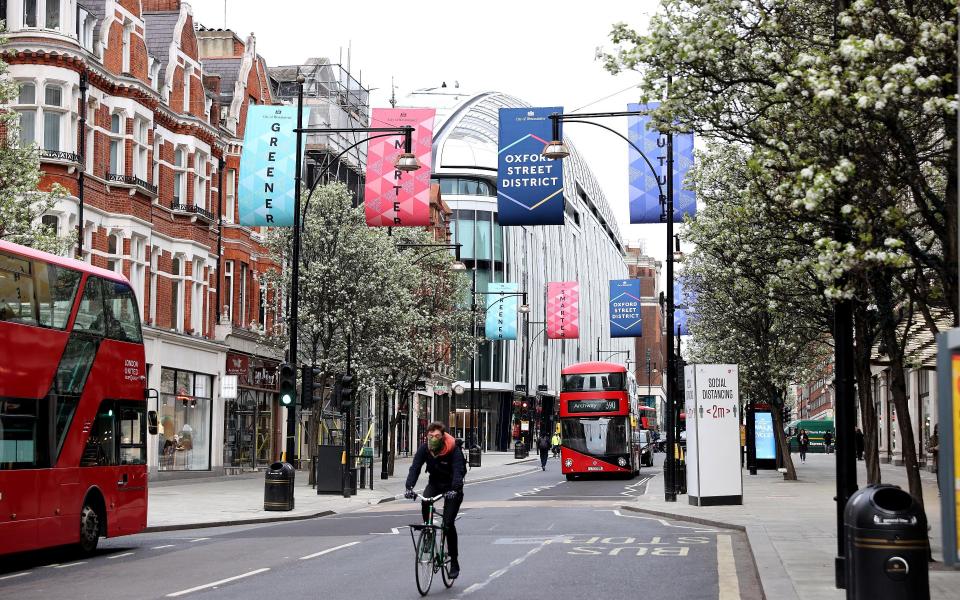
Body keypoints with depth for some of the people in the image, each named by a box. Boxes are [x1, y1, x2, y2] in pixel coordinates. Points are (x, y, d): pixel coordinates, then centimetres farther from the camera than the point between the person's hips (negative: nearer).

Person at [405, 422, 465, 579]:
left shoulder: (453, 449, -24)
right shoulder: (424, 449, -14)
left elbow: (458, 471, -36)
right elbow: (415, 468, -24)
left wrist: (454, 490, -53)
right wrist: (409, 487, -42)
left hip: (452, 486, -3)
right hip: (435, 483, 3)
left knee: (448, 523, -11)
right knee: (425, 501, -32)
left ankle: (454, 562, 2)